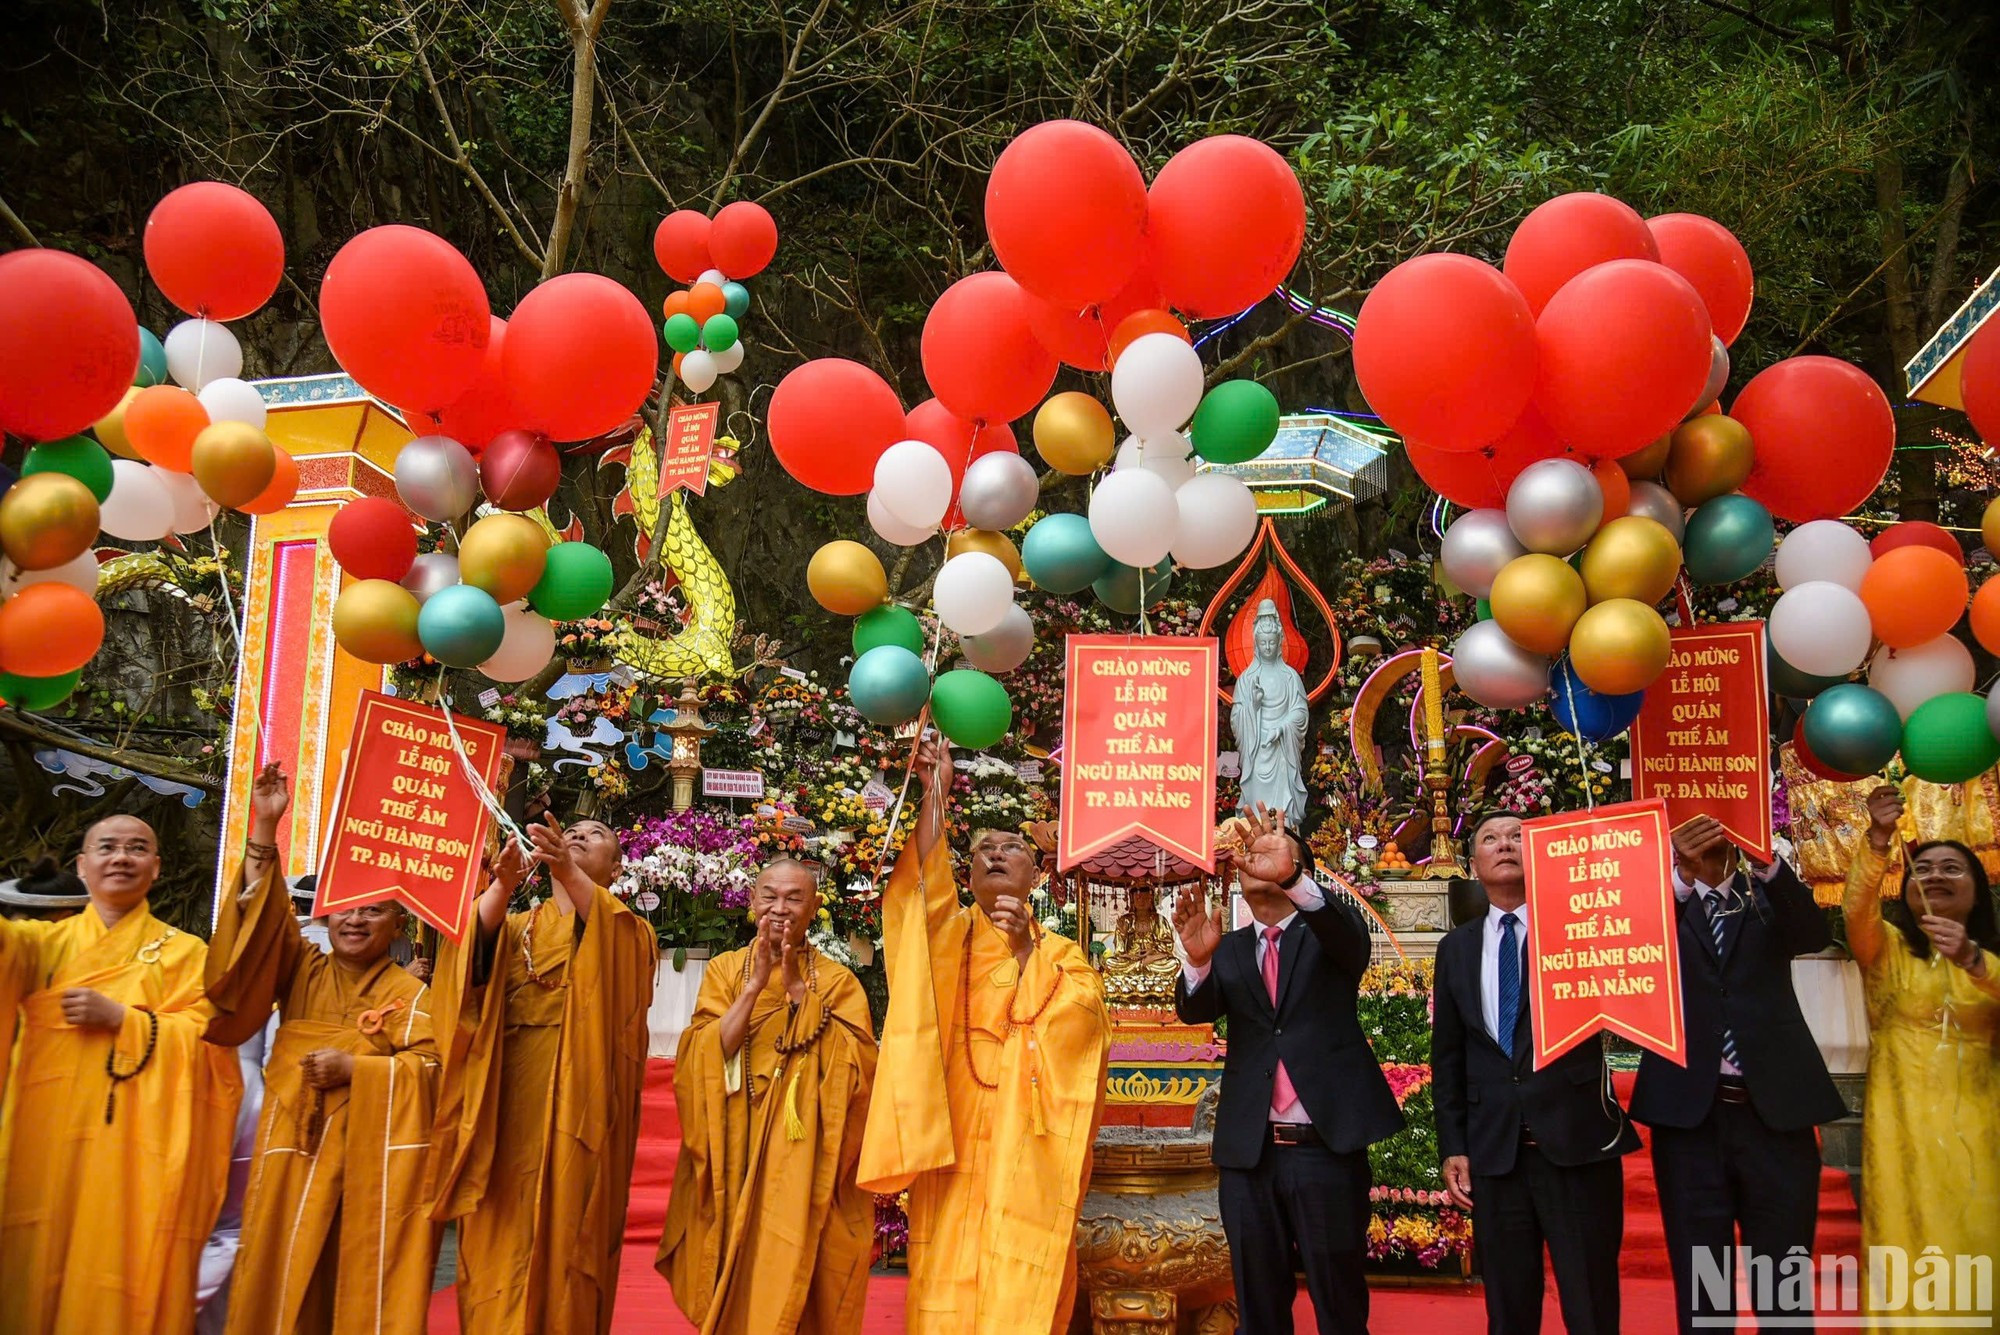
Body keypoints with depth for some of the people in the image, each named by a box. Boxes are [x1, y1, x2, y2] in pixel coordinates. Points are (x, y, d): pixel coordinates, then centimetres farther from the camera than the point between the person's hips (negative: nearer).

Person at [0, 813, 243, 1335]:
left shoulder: (185, 951, 10)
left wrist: (122, 1019, -10)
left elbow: (205, 1036, -1)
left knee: (120, 1271, -3)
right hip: (47, 1137, 2)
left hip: (134, 1143, -2)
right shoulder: (43, 941, 15)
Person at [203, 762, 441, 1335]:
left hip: (370, 1155, -3)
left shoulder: (410, 994, 3)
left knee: (361, 1281, -1)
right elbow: (265, 915, -1)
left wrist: (354, 1067, -15)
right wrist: (265, 829, -9)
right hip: (294, 1148, 3)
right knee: (284, 1281, 2)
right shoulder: (302, 972, 11)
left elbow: (429, 1067, -5)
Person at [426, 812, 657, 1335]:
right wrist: (502, 885, -22)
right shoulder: (513, 927, 19)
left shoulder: (625, 931, 11)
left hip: (577, 1103, -2)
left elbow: (613, 943, -14)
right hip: (508, 1102, 2)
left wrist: (566, 870, -30)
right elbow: (471, 948, -4)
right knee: (500, 1241, 0)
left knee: (566, 1237, -3)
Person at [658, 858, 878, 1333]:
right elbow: (704, 1057, -7)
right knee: (731, 1286, 4)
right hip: (733, 1152, 1)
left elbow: (857, 1065, -11)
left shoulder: (837, 980, 4)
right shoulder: (725, 969, 7)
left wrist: (799, 990, -15)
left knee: (789, 1278, -5)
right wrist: (756, 984, -17)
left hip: (801, 1157, -1)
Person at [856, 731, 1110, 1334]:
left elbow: (1085, 1012, -6)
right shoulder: (948, 935, 11)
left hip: (1026, 1154, 0)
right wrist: (935, 794, -21)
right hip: (955, 1149, 0)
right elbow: (923, 886, -11)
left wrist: (1027, 951, -13)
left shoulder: (1061, 953, 14)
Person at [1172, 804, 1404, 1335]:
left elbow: (1352, 939, -19)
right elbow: (1195, 1010, -4)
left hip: (1327, 1148, -3)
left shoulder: (1326, 934, 4)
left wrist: (1290, 877, -39)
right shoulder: (1230, 949, 12)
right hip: (1248, 1151, 3)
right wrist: (1198, 958, -27)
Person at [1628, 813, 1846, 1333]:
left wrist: (1767, 861, -26)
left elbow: (1816, 936, -10)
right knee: (1700, 1287, 7)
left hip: (1774, 1108, 1)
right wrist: (1684, 875, -29)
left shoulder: (1768, 897, 10)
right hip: (1690, 1112, -1)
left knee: (1784, 1286, 6)